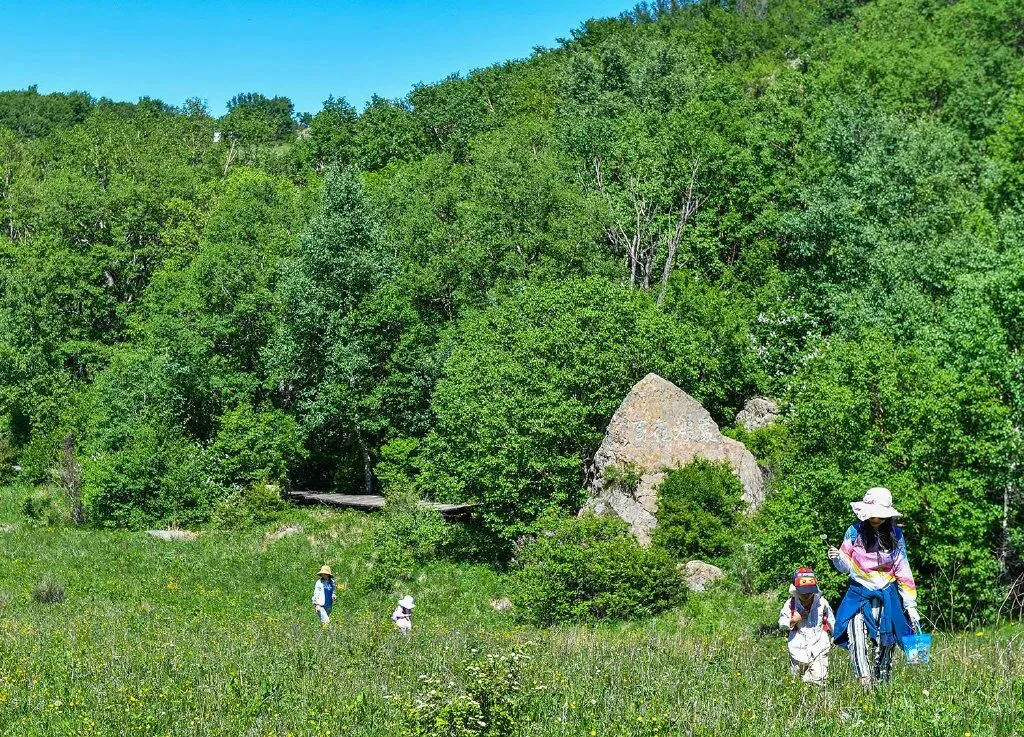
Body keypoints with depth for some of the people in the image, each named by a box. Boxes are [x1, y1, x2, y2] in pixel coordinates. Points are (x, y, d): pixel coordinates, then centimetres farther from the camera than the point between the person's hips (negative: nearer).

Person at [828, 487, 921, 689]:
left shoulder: (895, 535, 0)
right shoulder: (855, 533, -4)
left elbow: (903, 572, 4)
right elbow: (846, 567, 6)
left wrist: (910, 606, 2)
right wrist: (837, 559, -18)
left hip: (887, 596, 2)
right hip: (859, 594, -2)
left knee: (886, 642, 6)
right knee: (858, 638, -21)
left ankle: (882, 682, 21)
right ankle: (864, 680, -25)